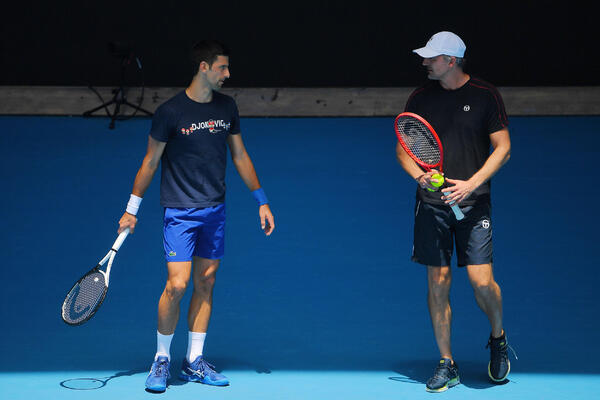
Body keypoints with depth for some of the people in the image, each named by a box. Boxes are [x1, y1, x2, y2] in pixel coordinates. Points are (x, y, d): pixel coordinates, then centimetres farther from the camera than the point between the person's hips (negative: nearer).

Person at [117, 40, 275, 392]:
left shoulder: (227, 107, 6)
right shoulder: (171, 112, -10)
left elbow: (240, 155, 15)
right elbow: (150, 162, -2)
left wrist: (262, 202, 15)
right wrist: (132, 210, 1)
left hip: (215, 210, 5)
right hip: (180, 211, -5)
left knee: (206, 284, 7)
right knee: (177, 285, -11)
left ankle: (195, 363, 16)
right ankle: (162, 360, 7)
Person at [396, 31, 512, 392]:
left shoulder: (485, 95, -2)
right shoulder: (420, 98, 6)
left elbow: (503, 149, -1)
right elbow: (403, 147, 11)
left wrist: (471, 184, -13)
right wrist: (419, 175, -9)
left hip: (473, 203, -2)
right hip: (432, 203, 2)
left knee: (482, 283, -8)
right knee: (438, 282, 1)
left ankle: (498, 338, 23)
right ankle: (447, 365, 13)